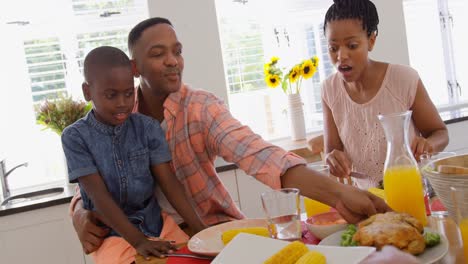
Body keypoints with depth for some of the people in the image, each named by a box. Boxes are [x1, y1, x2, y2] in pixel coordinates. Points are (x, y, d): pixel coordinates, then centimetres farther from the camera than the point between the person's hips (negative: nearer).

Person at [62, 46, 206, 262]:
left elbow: (169, 182, -5)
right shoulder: (75, 137, -8)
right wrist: (138, 242, -22)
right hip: (110, 234, -2)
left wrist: (202, 230, -16)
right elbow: (99, 196, -13)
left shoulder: (147, 127, -1)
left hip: (154, 226, 2)